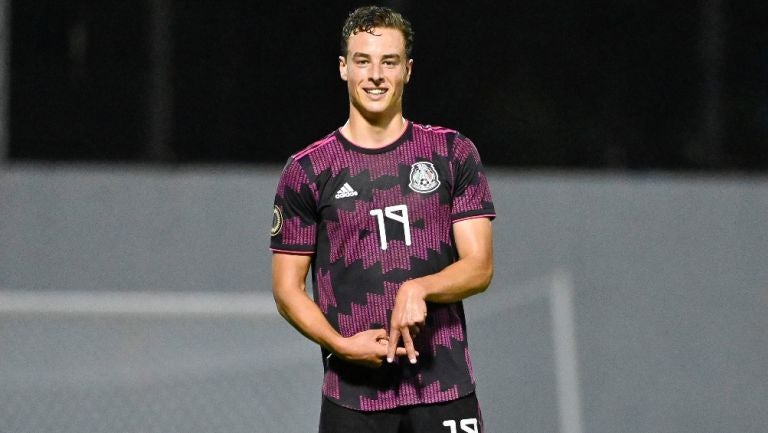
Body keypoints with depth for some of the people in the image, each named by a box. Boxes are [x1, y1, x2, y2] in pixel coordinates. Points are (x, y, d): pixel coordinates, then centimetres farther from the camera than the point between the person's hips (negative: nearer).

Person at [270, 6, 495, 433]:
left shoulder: (454, 153, 6)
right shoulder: (307, 171, 4)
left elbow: (480, 267, 2)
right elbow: (287, 288, 5)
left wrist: (419, 289, -18)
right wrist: (341, 345, -12)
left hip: (446, 391, 0)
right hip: (353, 395, 0)